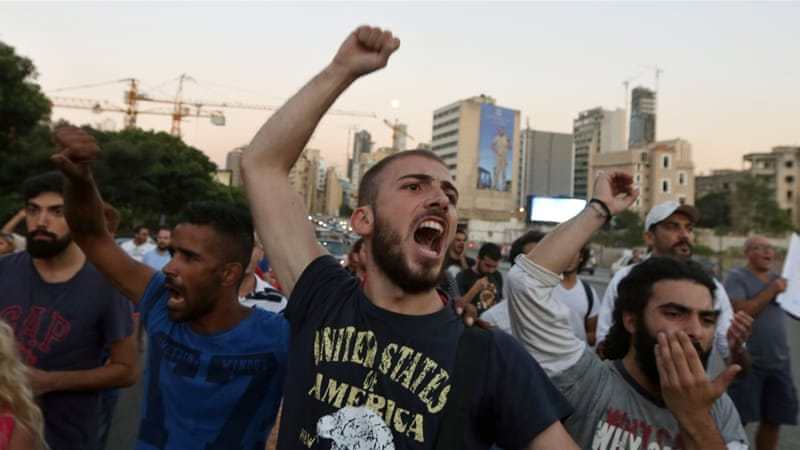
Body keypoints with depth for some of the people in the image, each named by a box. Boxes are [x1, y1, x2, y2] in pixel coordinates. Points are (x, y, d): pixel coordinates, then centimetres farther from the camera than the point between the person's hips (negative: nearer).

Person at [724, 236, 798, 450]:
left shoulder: (778, 278, 12)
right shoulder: (737, 277, -7)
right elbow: (740, 312, -18)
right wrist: (771, 291, -16)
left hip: (779, 362, 6)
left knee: (773, 421, 12)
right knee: (738, 421, -2)